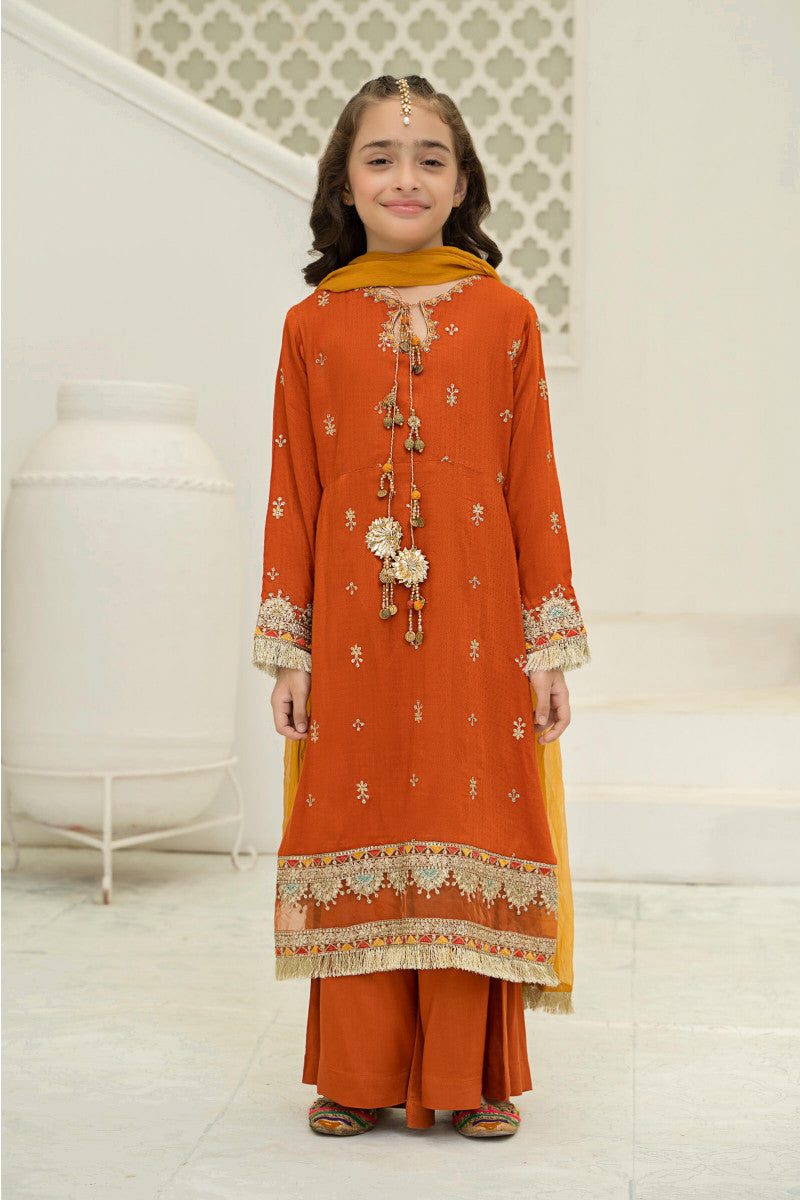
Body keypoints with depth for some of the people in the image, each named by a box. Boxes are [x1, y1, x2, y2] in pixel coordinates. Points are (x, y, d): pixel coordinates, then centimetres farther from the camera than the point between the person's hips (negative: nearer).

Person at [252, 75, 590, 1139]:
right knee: (357, 835, 5)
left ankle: (471, 1075, 16)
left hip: (476, 625, 0)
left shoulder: (505, 317, 4)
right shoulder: (312, 324, 6)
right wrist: (289, 651, 2)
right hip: (351, 626, 1)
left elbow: (535, 488, 4)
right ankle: (361, 1077, 18)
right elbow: (292, 494, 6)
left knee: (471, 823, 3)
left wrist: (552, 643, 1)